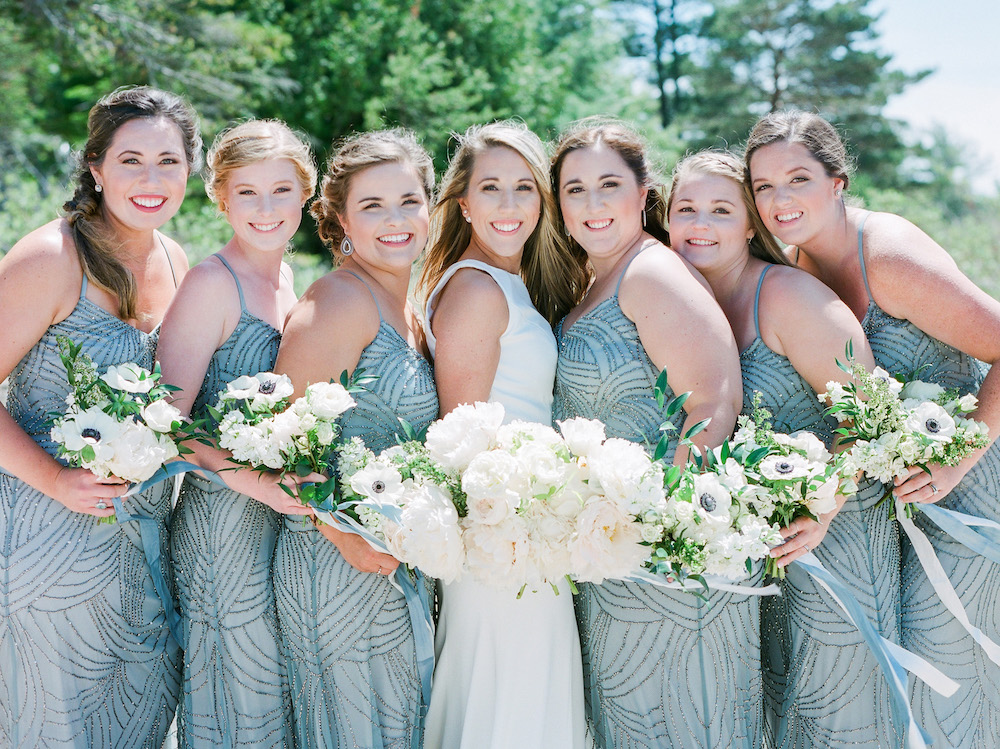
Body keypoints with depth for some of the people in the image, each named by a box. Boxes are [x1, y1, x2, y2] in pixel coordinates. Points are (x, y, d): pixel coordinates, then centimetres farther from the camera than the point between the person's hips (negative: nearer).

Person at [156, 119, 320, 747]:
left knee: (280, 690, 19)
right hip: (226, 523, -7)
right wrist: (256, 480, -27)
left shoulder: (284, 277, 9)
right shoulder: (212, 283, -15)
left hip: (285, 517, 8)